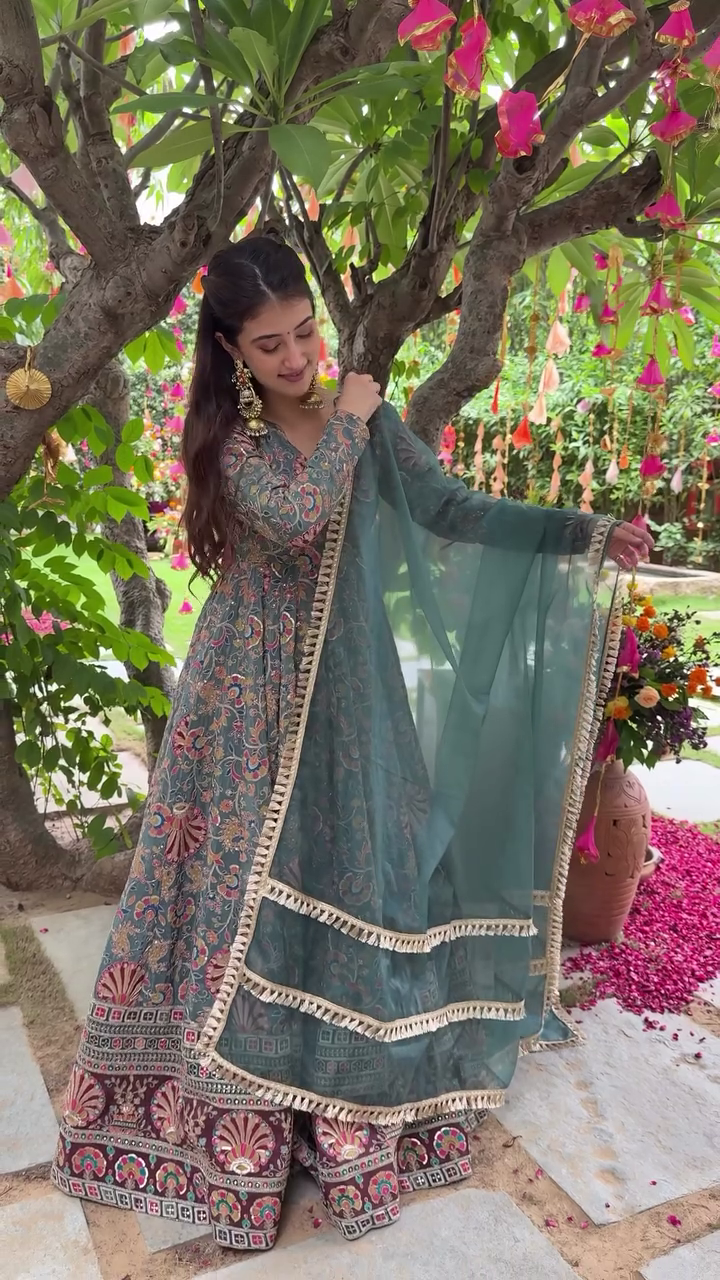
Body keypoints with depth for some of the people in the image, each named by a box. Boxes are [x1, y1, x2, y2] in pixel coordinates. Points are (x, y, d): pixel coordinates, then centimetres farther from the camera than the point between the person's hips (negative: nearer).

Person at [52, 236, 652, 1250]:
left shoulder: (368, 418, 2)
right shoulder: (228, 439, -6)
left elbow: (451, 508, -5)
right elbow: (297, 515, -23)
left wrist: (585, 534, -14)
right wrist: (347, 421, -11)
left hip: (351, 690, 3)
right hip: (255, 693, -2)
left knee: (360, 872, 6)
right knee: (251, 882, 2)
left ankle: (356, 1105, 25)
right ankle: (239, 1110, 21)